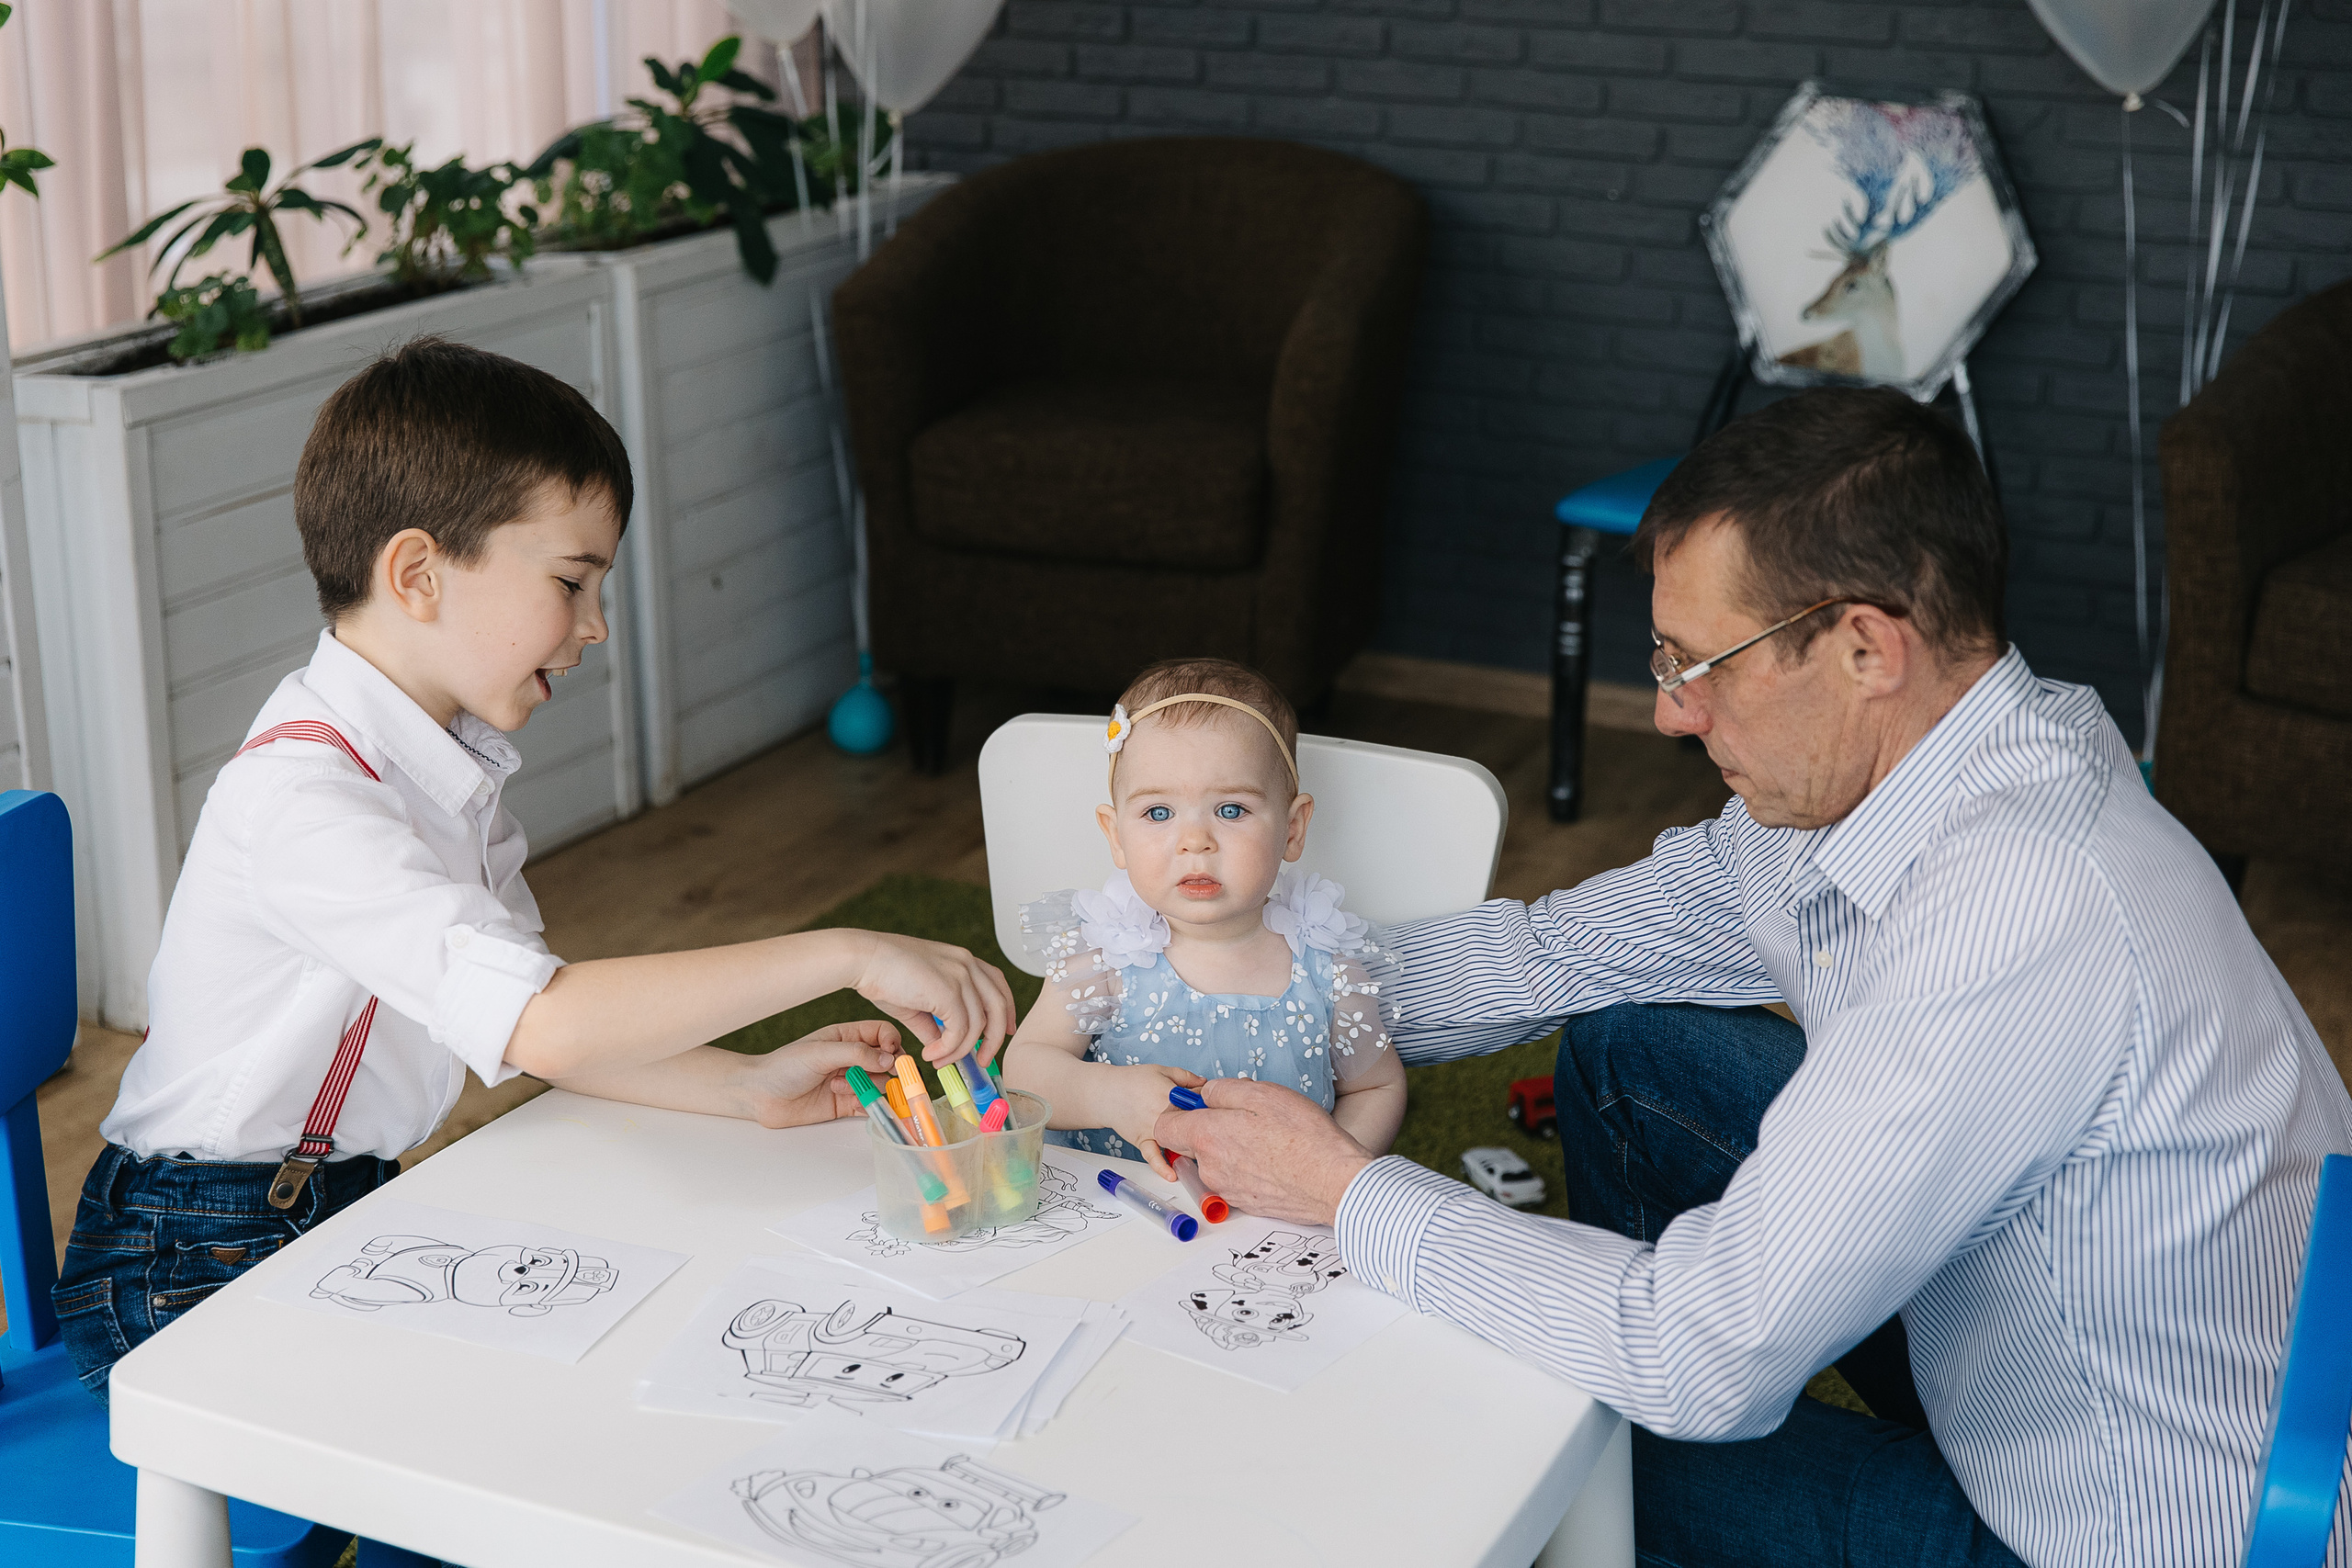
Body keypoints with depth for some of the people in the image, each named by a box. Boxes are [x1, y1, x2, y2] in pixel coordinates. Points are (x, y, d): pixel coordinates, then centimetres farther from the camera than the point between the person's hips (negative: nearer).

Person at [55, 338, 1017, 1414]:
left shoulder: (452, 761, 5)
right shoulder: (301, 798, -27)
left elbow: (520, 1032, 2)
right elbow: (544, 1023, -38)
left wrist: (749, 1088, -10)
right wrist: (843, 955, -36)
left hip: (353, 1210, 9)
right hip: (194, 1281, -9)